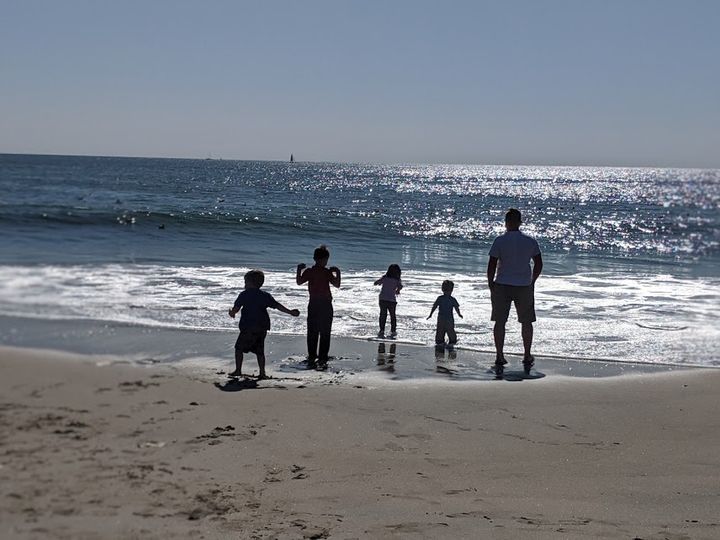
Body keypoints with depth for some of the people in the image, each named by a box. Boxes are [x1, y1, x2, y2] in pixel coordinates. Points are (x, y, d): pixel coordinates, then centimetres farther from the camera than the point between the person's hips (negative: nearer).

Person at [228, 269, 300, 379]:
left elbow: (235, 309, -6)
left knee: (239, 348, 7)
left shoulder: (244, 295, -3)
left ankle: (238, 370, 4)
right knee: (259, 350, 12)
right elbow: (278, 306, 6)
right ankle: (262, 372, 6)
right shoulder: (265, 296, 8)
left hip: (248, 327, -5)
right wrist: (290, 312, 13)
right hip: (262, 327, 5)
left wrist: (231, 312, 15)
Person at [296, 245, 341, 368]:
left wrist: (299, 270, 17)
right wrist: (337, 272, 1)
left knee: (312, 332, 10)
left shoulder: (309, 271, -1)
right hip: (326, 304, -3)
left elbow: (299, 282, 7)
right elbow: (337, 285, -10)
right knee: (325, 333, 3)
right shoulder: (327, 272, -10)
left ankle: (311, 358, 8)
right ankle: (322, 359, -2)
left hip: (313, 304, 3)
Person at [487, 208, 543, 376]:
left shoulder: (499, 241, -8)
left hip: (502, 286, -2)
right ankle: (527, 357, 19)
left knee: (500, 322, 6)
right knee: (526, 322, 14)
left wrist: (490, 283, 4)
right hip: (524, 286, 2)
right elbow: (539, 264, 5)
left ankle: (499, 358, 4)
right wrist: (532, 281, 18)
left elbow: (492, 265, -8)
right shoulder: (530, 242, 0)